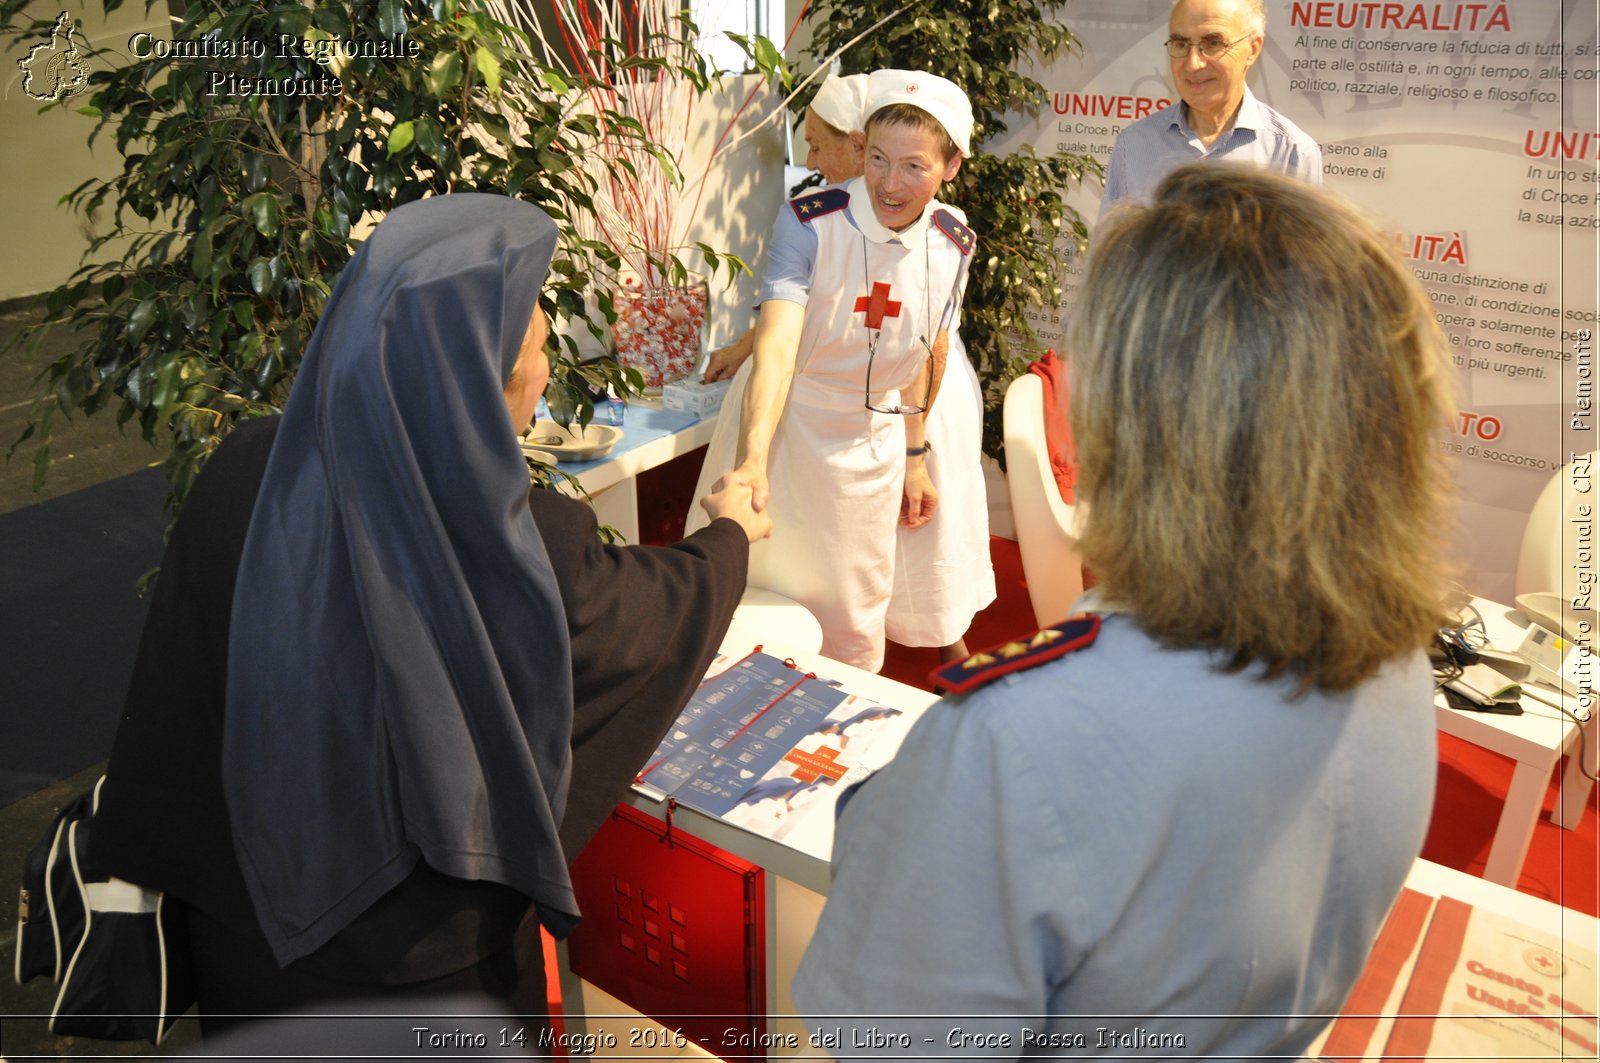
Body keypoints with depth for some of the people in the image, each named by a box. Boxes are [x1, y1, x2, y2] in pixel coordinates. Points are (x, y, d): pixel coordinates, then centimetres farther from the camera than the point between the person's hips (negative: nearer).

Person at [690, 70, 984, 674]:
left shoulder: (953, 244, -7)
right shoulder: (808, 223, -21)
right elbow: (776, 344, -35)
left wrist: (914, 457, 14)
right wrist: (751, 460, -49)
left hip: (871, 441, 3)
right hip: (780, 425, -3)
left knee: (854, 627, 13)